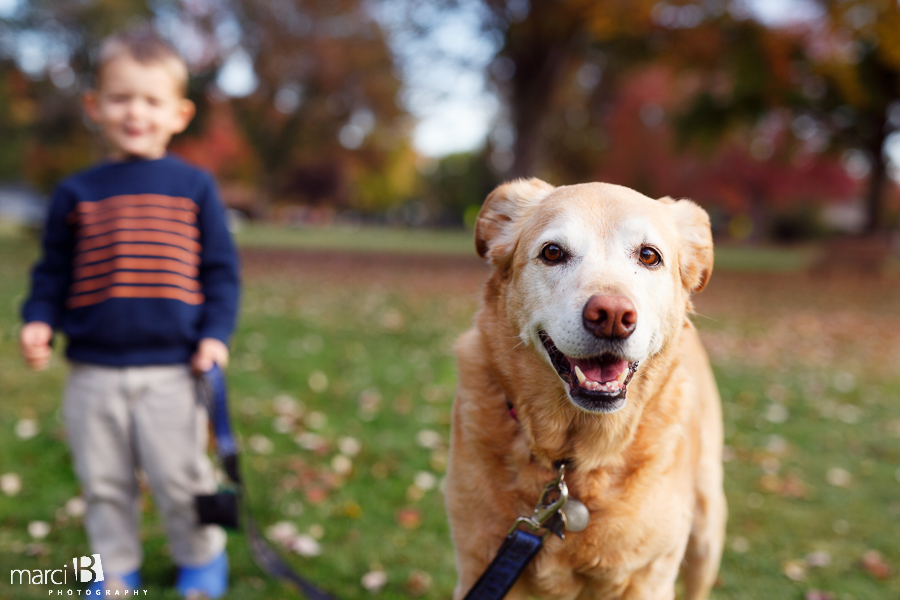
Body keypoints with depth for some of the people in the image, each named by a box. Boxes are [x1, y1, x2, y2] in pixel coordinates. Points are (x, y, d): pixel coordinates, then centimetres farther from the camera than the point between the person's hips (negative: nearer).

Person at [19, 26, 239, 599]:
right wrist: (39, 321, -6)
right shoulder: (76, 193, 6)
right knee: (104, 482, 14)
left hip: (171, 369, -2)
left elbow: (220, 268, 3)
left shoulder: (193, 187, 2)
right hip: (93, 373, 3)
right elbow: (53, 271, 11)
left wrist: (216, 333, -8)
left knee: (180, 478, 5)